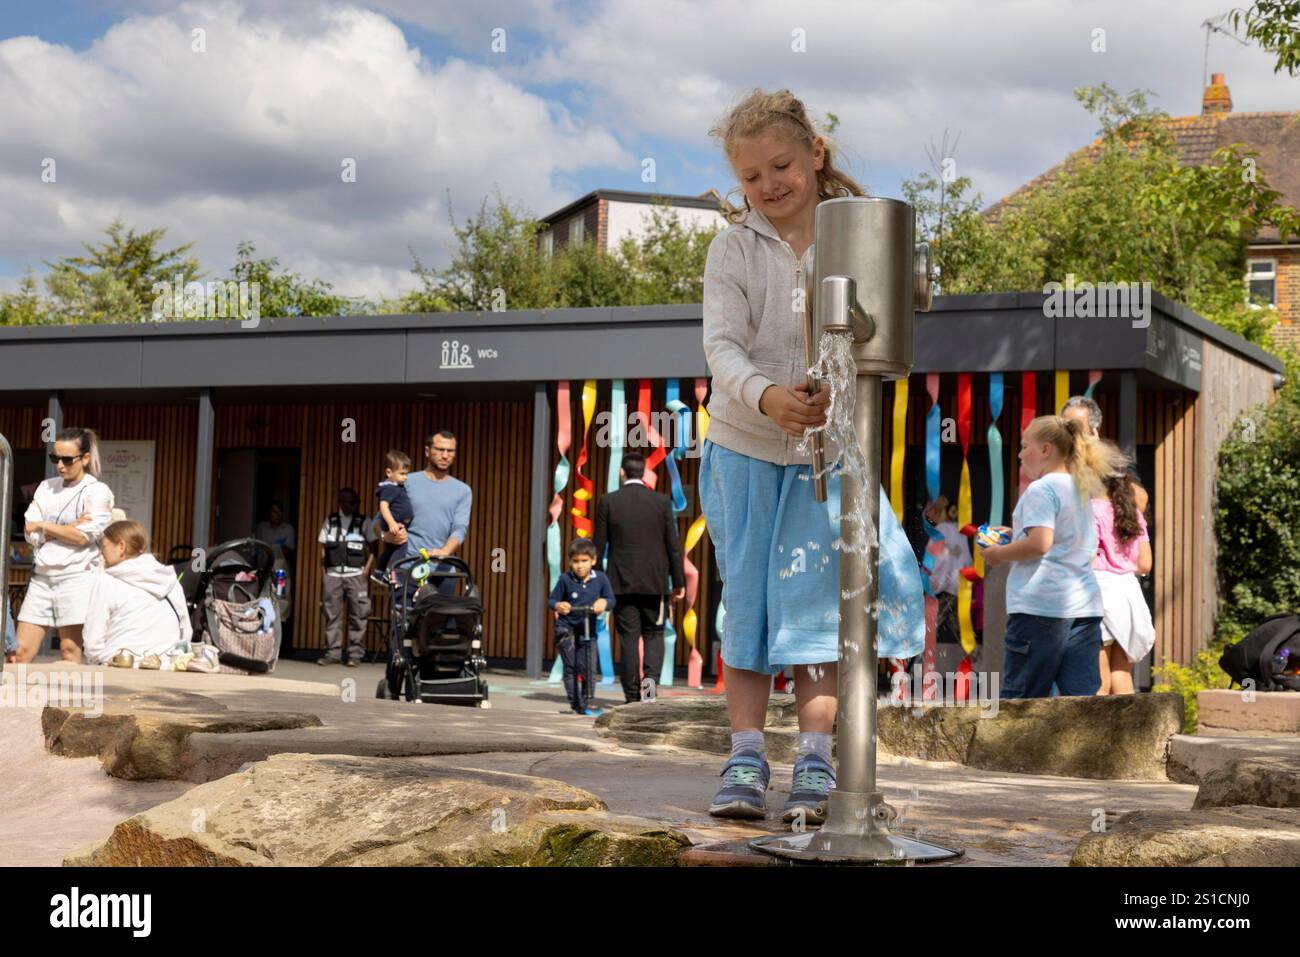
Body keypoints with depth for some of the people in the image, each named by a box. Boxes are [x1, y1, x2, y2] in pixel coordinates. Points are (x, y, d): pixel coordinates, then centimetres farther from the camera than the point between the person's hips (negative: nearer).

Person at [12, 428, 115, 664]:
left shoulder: (98, 492, -1)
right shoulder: (45, 488, 14)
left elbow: (84, 537, -12)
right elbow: (32, 536, 4)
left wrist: (43, 526, -3)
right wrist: (70, 527, -9)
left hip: (77, 576, -5)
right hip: (42, 576, 5)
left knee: (70, 651, -5)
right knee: (20, 652, 0)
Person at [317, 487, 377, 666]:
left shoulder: (365, 523, 7)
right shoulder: (330, 522, 15)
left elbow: (373, 549, 3)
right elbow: (323, 548, 13)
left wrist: (366, 571, -8)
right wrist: (324, 570, 1)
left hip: (355, 575, -2)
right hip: (333, 575, 2)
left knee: (357, 616, -5)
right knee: (332, 615, 1)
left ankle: (355, 654, -2)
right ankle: (332, 653, 6)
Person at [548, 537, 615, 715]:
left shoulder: (600, 578, -3)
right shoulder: (565, 579, -8)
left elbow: (612, 600, -2)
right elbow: (552, 599, -1)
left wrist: (604, 602, -24)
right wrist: (558, 605, -24)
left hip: (587, 631, 2)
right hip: (566, 628, -2)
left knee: (585, 670, 1)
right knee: (571, 667, -13)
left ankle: (584, 700, 21)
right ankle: (577, 704, -11)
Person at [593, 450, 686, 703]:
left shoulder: (608, 502, -2)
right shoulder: (662, 502, -1)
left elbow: (599, 545, -1)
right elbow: (673, 545, 0)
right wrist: (679, 582, 6)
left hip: (622, 583, 0)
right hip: (654, 582, 0)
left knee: (628, 639, 4)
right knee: (654, 635, 12)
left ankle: (632, 697, 3)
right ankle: (650, 678, -12)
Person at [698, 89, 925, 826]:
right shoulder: (733, 248, -3)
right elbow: (721, 343, -13)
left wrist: (840, 390, -31)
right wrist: (765, 397, -34)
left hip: (830, 453, 0)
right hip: (744, 449, 0)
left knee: (816, 603, -1)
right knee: (746, 602, 4)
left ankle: (816, 759, 3)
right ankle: (746, 757, 8)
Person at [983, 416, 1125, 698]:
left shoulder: (1041, 489, -8)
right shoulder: (1080, 488, 20)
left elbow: (1040, 543, -21)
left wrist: (999, 553, -6)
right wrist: (1016, 535, 25)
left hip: (1041, 604, -8)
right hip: (1085, 605, 8)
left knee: (1019, 698, 0)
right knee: (1082, 695, 3)